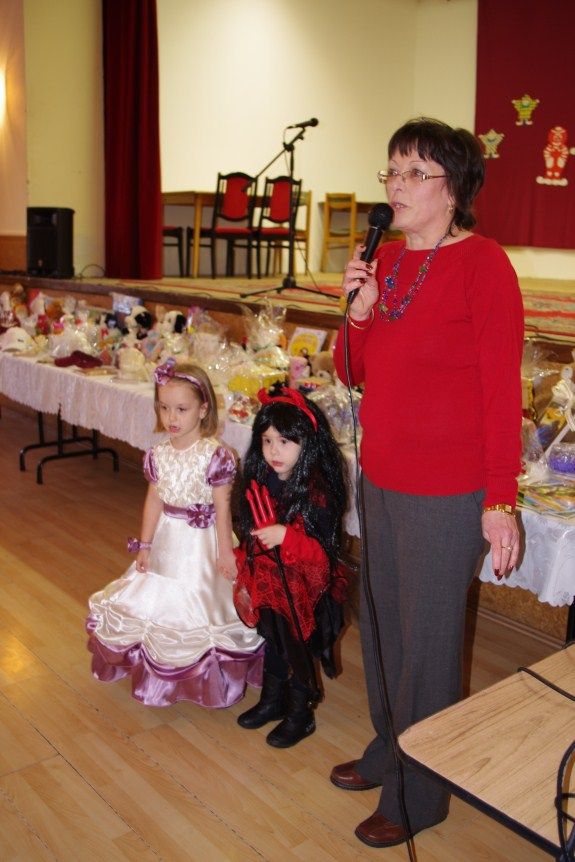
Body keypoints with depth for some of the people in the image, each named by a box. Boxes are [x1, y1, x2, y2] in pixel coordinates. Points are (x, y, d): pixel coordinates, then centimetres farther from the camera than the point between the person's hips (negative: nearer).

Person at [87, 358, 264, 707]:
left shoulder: (216, 455, -18)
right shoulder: (159, 454, -2)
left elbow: (222, 506, -15)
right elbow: (154, 500, 4)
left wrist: (225, 550, -13)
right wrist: (145, 544, 5)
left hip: (203, 541, -5)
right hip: (168, 540, 6)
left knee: (199, 606, 4)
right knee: (161, 603, 14)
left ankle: (207, 675, 25)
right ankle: (162, 670, 35)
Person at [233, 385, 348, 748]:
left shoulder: (316, 493, -23)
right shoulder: (259, 482, -2)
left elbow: (323, 551, -23)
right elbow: (249, 537, 9)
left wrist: (285, 536, -37)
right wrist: (244, 581, 12)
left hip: (301, 589, -6)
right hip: (268, 585, 6)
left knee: (298, 649, 9)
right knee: (272, 642, 22)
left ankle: (301, 715, 32)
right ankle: (272, 701, 45)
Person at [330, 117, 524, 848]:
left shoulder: (483, 265, -13)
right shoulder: (385, 260, 7)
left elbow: (502, 392, -14)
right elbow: (354, 373, 12)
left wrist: (500, 502, -16)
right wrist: (358, 311, -7)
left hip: (444, 494, -7)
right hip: (379, 479, 7)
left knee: (426, 642, 8)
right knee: (380, 622, 21)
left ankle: (418, 797, 30)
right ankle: (388, 751, 45)